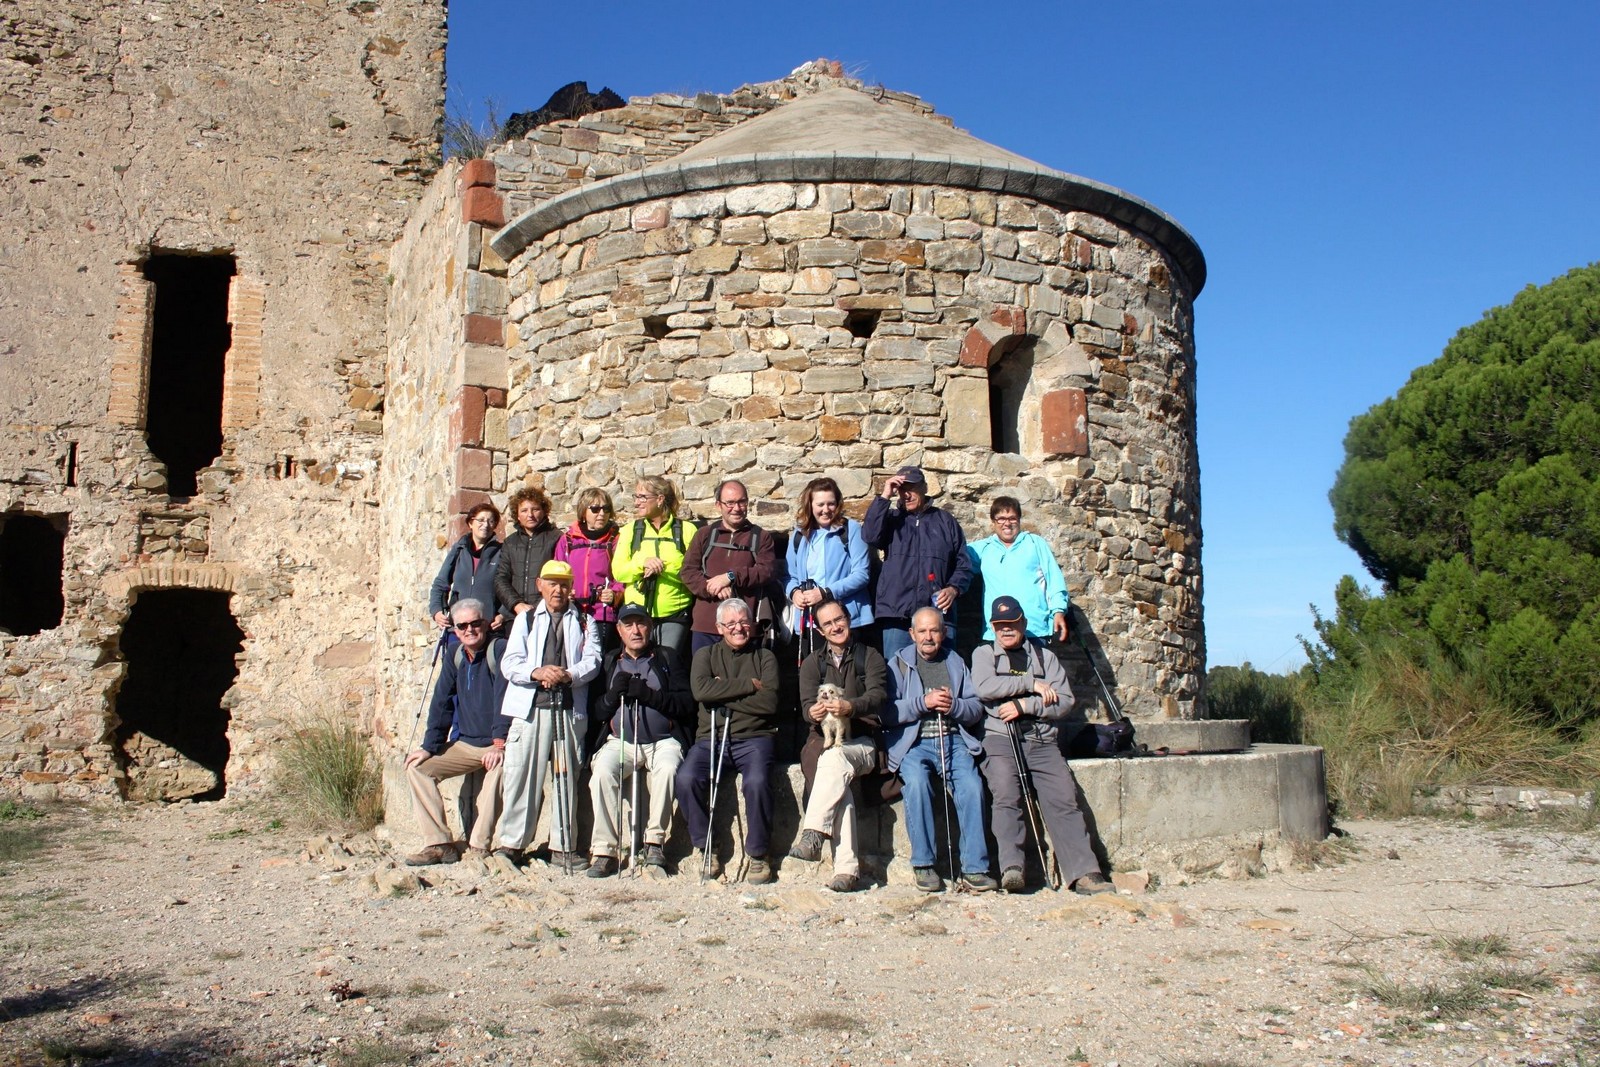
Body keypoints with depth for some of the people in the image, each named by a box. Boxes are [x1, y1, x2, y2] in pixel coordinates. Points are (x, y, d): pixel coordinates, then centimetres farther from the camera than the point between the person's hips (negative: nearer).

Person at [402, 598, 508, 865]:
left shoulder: (501, 650, -12)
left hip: (498, 744, -7)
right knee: (417, 767, -5)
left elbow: (505, 698, -19)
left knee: (498, 769, -37)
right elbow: (442, 704, 10)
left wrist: (500, 743, -27)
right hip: (464, 743, 7)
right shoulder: (454, 658, 9)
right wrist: (429, 746, 1)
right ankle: (439, 844, -8)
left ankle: (478, 848, -27)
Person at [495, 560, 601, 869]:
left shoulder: (585, 622, 17)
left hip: (570, 709, 1)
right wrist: (537, 672, -17)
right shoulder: (525, 620, 17)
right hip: (530, 707, 0)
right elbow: (509, 663, 4)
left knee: (567, 777, 2)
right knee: (521, 775, -5)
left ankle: (562, 846, 8)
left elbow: (593, 660, 2)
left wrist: (568, 675, -19)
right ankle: (511, 843, 2)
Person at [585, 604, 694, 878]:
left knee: (667, 769, -33)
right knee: (602, 772, -28)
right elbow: (596, 711, 10)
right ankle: (604, 849, -22)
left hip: (663, 740, -2)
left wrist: (648, 695, -16)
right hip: (620, 741, 2)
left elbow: (686, 704, -3)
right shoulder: (609, 662, 18)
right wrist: (614, 694, -10)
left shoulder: (667, 658, 11)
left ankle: (655, 842, -22)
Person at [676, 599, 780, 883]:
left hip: (754, 737, -1)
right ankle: (704, 847, -5)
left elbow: (770, 702, -5)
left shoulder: (765, 657, 13)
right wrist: (748, 685, -6)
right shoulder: (706, 655, 17)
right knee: (686, 779, -27)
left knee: (757, 782, -32)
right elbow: (700, 689, -6)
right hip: (711, 737, 2)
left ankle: (758, 854, -11)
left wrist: (723, 695, -5)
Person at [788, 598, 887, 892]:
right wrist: (814, 712, -22)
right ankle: (846, 867, -40)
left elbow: (877, 695, -6)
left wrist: (850, 707, -28)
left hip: (861, 742, -1)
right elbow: (807, 703, 5)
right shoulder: (812, 663, 20)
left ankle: (812, 835, -44)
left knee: (835, 758, -37)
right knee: (839, 781, -33)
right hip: (823, 739, 1)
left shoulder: (870, 657, 12)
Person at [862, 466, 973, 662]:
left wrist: (953, 589, -5)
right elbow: (870, 535, -9)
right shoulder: (891, 519, 13)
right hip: (896, 615, 0)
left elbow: (963, 564, 13)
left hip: (938, 613, 0)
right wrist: (885, 496, -6)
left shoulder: (945, 521, 14)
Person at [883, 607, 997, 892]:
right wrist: (923, 703, -13)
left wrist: (953, 705, -8)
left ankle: (974, 866, -20)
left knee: (972, 786, -26)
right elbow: (888, 712, -2)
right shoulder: (898, 663, 11)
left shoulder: (956, 663, 20)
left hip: (954, 740, 2)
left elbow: (976, 710, 12)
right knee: (916, 782, -32)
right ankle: (923, 864, -22)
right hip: (914, 742, -2)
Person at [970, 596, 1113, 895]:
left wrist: (1024, 705, -5)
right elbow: (984, 687, -3)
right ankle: (1012, 868, -33)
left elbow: (1065, 701, 9)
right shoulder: (984, 653, 19)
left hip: (1042, 741, 2)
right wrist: (1031, 683, -2)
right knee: (1006, 796, -26)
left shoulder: (1044, 656, 22)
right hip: (1000, 738, -1)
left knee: (1064, 798, -18)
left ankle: (1084, 872, -24)